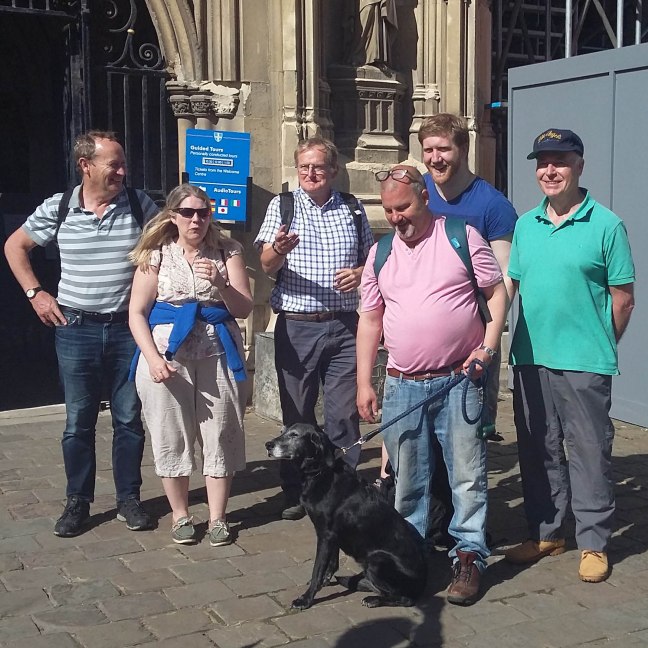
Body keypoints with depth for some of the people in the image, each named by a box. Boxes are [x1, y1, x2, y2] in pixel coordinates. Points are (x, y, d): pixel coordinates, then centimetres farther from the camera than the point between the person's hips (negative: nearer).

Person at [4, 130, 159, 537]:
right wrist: (35, 293, 3)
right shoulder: (57, 209, -3)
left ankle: (129, 499, 22)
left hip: (129, 328, 0)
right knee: (79, 421, 9)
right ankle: (78, 502, 22)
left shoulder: (140, 205, -4)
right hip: (76, 329, 0)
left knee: (129, 419, 8)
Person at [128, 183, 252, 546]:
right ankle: (181, 515, 22)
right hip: (168, 355, 0)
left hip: (219, 354, 1)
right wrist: (153, 358, -12)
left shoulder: (228, 252, 5)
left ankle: (218, 517, 16)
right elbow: (137, 313, 1)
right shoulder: (156, 255, 3)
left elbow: (244, 309, 1)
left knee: (220, 436, 3)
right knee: (172, 437, 5)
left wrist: (219, 283, -17)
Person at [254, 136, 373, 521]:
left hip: (344, 326, 1)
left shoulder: (352, 210, 11)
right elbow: (267, 264, -6)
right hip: (296, 326, -1)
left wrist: (360, 273, -6)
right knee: (297, 414, 7)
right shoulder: (283, 205, 4)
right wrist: (278, 248, -30)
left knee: (345, 414, 3)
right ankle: (296, 493, 20)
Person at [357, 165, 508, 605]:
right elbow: (370, 320, 12)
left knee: (468, 474, 0)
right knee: (407, 478, 11)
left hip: (459, 380, -3)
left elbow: (497, 292, 2)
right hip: (402, 385, 3)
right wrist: (364, 382, 7)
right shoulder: (380, 253, 10)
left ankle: (469, 556, 11)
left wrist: (489, 344, -11)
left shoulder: (462, 236, -1)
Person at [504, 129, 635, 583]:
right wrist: (526, 342, 7)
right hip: (530, 359, 5)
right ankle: (546, 533, 29)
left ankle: (594, 543, 16)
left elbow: (623, 297, -3)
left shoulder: (605, 225, -6)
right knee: (539, 452, 14)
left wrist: (600, 345, 2)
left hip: (584, 364, -5)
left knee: (589, 453, 3)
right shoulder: (525, 225, 9)